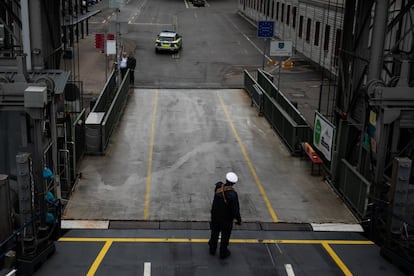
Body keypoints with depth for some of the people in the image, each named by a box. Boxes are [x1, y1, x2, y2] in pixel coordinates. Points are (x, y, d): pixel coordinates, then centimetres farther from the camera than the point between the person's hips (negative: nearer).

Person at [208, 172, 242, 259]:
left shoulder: (218, 187, -19)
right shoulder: (233, 194, -32)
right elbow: (235, 209, -25)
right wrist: (239, 220, -12)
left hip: (215, 216, 4)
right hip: (227, 219, -4)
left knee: (214, 233, 25)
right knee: (225, 235, 18)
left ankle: (212, 249, 44)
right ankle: (223, 253, 35)